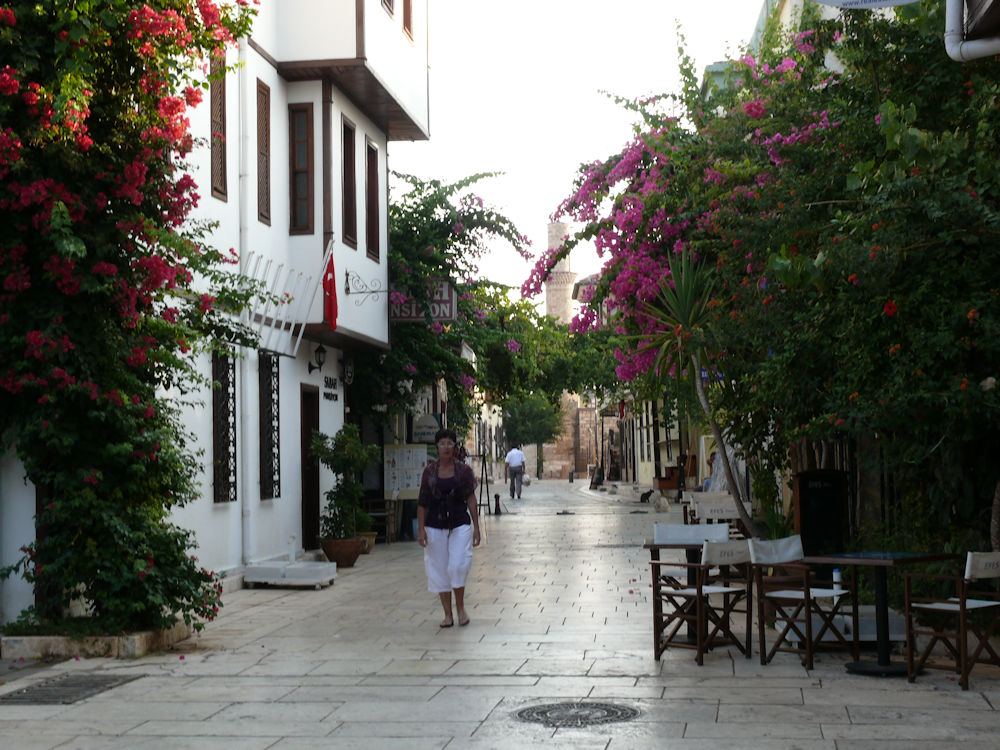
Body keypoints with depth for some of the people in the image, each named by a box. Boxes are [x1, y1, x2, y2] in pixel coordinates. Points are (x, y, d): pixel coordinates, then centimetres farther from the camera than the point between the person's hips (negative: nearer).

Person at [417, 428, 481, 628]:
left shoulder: (463, 470, 1)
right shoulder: (429, 471, 2)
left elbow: (471, 500, 3)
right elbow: (422, 502, 4)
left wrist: (476, 527, -1)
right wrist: (421, 529, -2)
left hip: (460, 523, -1)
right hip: (435, 525, 1)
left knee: (458, 565, -13)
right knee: (439, 569, 3)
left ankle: (460, 607, 7)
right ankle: (448, 614, 13)